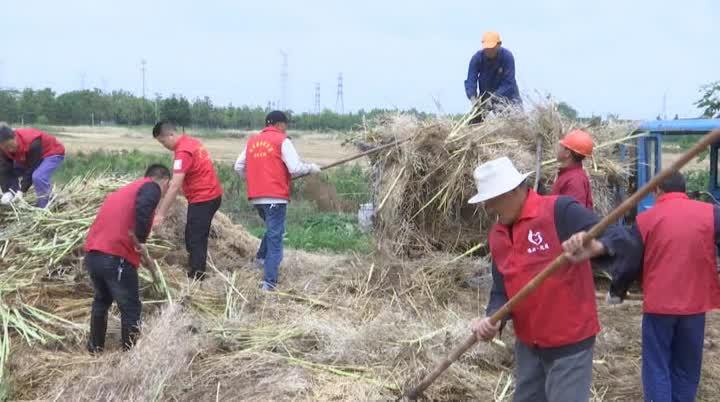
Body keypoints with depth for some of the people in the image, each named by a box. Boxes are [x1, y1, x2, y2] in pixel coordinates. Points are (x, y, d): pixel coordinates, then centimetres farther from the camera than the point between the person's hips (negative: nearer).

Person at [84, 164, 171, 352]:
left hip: (92, 253, 8)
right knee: (131, 309, 5)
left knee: (101, 300, 28)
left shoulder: (125, 189, 28)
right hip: (116, 257, -8)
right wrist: (140, 240, -14)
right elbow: (143, 207, -22)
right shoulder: (152, 187, 2)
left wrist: (142, 259, 40)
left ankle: (95, 348, 41)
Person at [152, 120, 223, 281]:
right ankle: (196, 274, 25)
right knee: (196, 238, 17)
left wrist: (160, 214, -26)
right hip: (210, 195, 10)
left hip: (203, 199, -10)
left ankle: (195, 279, -2)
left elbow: (175, 186, -27)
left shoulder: (183, 151, -21)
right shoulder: (189, 141, 9)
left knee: (195, 241, -5)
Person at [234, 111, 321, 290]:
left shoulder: (252, 141, 14)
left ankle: (262, 257, 16)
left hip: (256, 196, 6)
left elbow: (239, 166, 14)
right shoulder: (282, 141, -4)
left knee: (272, 230, 29)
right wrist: (311, 168, 4)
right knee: (275, 237, -2)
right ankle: (269, 283, -6)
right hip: (275, 196, -6)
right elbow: (295, 168, -12)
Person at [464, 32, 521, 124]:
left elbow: (508, 83, -28)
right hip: (485, 94, 2)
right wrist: (472, 97, -42)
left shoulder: (507, 56, -23)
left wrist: (494, 98, -41)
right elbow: (470, 80, -22)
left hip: (506, 93, -2)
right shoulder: (477, 58, -17)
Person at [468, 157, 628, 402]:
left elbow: (618, 237, -20)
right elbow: (501, 290, 6)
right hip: (528, 344, 7)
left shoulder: (560, 211, -16)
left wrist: (593, 248, -42)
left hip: (569, 341, -7)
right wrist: (492, 320, -14)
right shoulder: (497, 236, 6)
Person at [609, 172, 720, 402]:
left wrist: (616, 292, 18)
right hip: (695, 305, 2)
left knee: (657, 368, 6)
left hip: (659, 305, -1)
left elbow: (629, 264, 2)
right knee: (686, 370, 14)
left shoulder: (646, 219, -2)